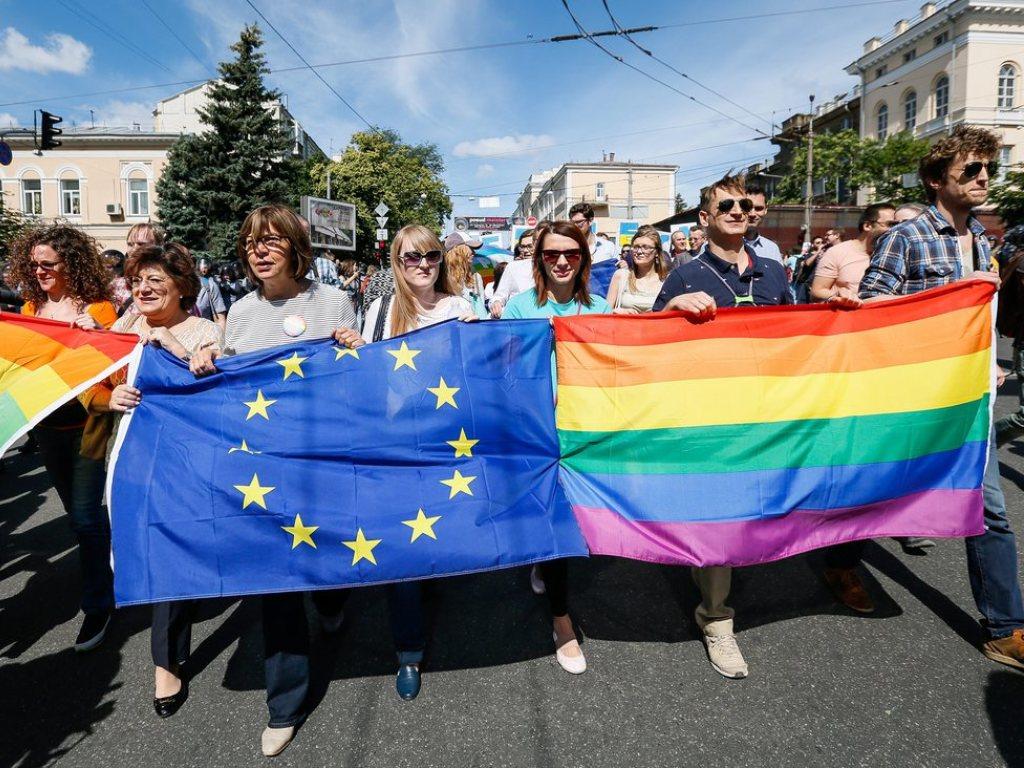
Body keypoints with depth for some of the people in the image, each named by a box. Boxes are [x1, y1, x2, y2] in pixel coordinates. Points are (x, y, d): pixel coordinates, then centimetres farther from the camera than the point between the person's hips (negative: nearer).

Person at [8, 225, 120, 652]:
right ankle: (103, 565, 41)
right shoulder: (31, 307, 7)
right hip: (46, 424, 6)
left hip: (86, 422, -6)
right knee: (76, 509, 19)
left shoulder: (97, 308, -10)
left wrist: (93, 333, -27)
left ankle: (97, 604, 8)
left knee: (85, 514, -5)